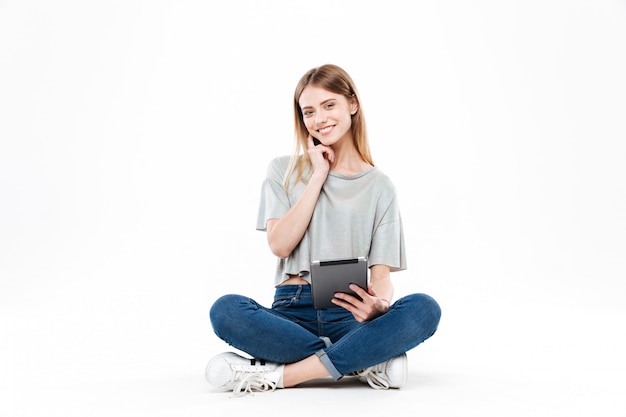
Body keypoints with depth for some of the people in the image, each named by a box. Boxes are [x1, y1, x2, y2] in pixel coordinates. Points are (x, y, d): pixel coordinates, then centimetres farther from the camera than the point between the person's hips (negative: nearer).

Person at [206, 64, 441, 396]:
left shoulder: (379, 186, 11)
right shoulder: (284, 171, 12)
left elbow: (381, 272, 3)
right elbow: (280, 245, -4)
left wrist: (380, 304, -22)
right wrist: (318, 176, -2)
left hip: (350, 316, 0)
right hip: (292, 311, 0)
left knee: (424, 308, -29)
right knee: (226, 309, -31)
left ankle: (276, 375, -27)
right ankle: (365, 363, -24)